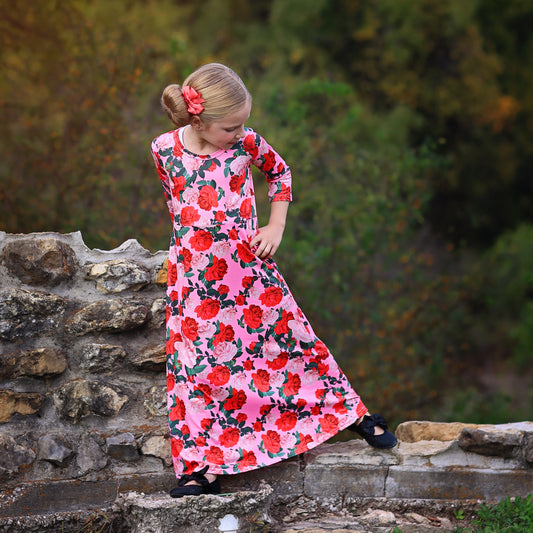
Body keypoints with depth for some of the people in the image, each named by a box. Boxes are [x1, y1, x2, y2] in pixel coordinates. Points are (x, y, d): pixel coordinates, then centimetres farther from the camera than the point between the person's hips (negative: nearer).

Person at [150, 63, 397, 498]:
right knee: (197, 364, -1)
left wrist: (276, 226, 5)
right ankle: (204, 468, 5)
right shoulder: (165, 149, -7)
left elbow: (279, 170, 12)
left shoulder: (245, 143, -8)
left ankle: (353, 412, 22)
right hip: (194, 276, 0)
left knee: (289, 339, 5)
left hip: (248, 265, 0)